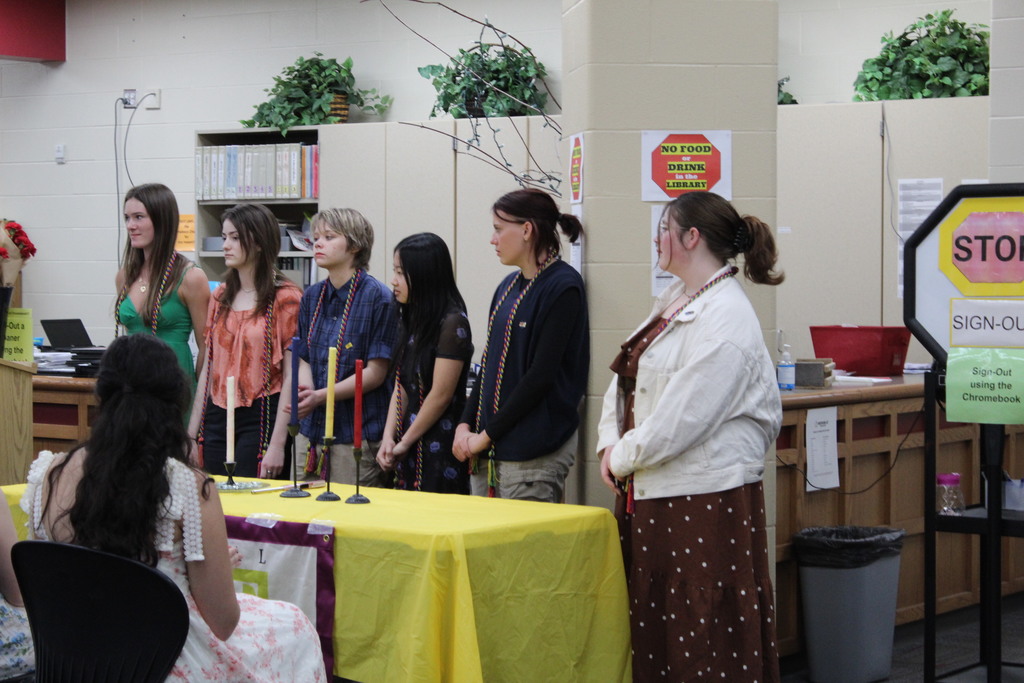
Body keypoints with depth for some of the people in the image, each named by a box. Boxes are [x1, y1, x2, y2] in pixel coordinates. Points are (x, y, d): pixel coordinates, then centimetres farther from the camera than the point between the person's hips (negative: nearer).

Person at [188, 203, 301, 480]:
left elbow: (291, 376, -10)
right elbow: (208, 368, 15)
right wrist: (191, 434, 11)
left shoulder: (284, 298, -6)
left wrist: (277, 444, -16)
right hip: (217, 418, 6)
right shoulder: (221, 296, 13)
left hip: (260, 418, -6)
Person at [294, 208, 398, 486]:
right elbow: (304, 359, 15)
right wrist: (304, 392, -8)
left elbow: (375, 372, -11)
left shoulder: (378, 297, -8)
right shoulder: (312, 297, 12)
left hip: (357, 434, -6)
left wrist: (321, 396, -19)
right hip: (311, 429, 6)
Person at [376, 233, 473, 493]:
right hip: (411, 452, 8)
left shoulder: (452, 324, -12)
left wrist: (404, 443, -7)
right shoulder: (412, 321, 14)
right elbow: (401, 388, 13)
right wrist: (388, 438, 0)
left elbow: (441, 396, -14)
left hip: (440, 451, -8)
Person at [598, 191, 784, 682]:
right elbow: (625, 377, 16)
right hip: (651, 496, 9)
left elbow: (681, 419, -20)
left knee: (707, 640, -3)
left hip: (707, 499, -9)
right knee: (650, 632, 12)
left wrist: (623, 459, -8)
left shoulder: (725, 320, -17)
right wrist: (610, 443, 1)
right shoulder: (673, 303, 13)